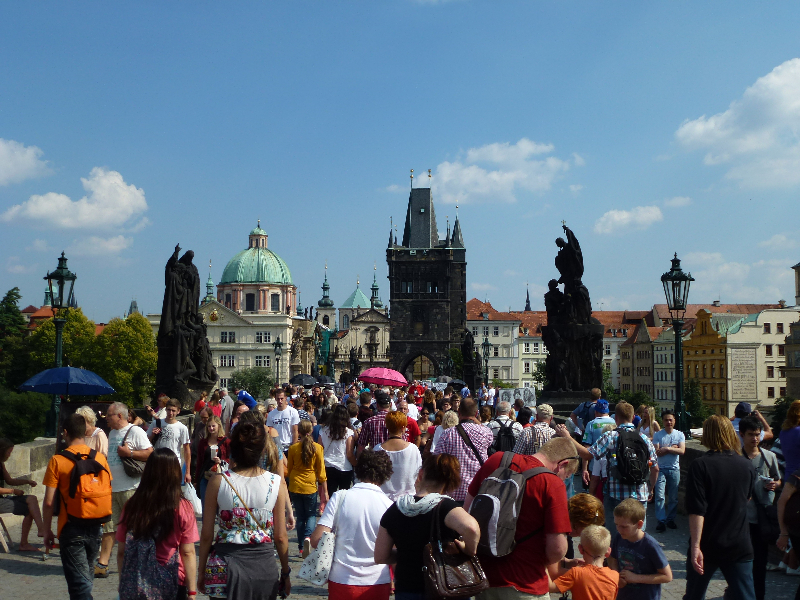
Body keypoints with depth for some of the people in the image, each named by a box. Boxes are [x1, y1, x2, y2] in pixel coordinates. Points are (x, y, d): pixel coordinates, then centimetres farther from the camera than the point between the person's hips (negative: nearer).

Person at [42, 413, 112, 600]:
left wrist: (47, 531, 0)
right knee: (87, 575, 23)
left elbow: (49, 502, -11)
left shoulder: (57, 461, -10)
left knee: (79, 582, 0)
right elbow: (108, 493, 5)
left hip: (72, 528, -4)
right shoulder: (100, 458, 1)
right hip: (96, 528, 4)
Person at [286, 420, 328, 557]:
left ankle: (301, 547, 15)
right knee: (311, 515, 11)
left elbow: (289, 469, 5)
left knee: (300, 517, 13)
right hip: (310, 487, -1)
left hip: (295, 487, 1)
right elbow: (321, 471, -5)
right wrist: (325, 491, 1)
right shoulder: (317, 448, -8)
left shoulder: (293, 448, -5)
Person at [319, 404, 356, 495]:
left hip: (328, 468, 2)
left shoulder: (323, 431, -1)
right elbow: (349, 455, -10)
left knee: (330, 495, 7)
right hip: (345, 469, -2)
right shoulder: (349, 432, -9)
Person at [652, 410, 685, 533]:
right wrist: (673, 448, -10)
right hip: (661, 469, -2)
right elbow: (657, 452, -11)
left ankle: (671, 519, 19)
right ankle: (661, 521, -3)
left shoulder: (680, 435, 6)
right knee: (660, 496, -7)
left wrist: (667, 448, -14)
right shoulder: (657, 435, 0)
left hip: (674, 469, 2)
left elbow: (682, 451, -8)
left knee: (673, 497, 7)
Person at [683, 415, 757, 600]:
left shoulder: (700, 465, -14)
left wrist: (695, 546, -20)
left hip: (708, 547, -3)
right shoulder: (747, 466, 0)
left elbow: (697, 511, -20)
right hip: (740, 546, 3)